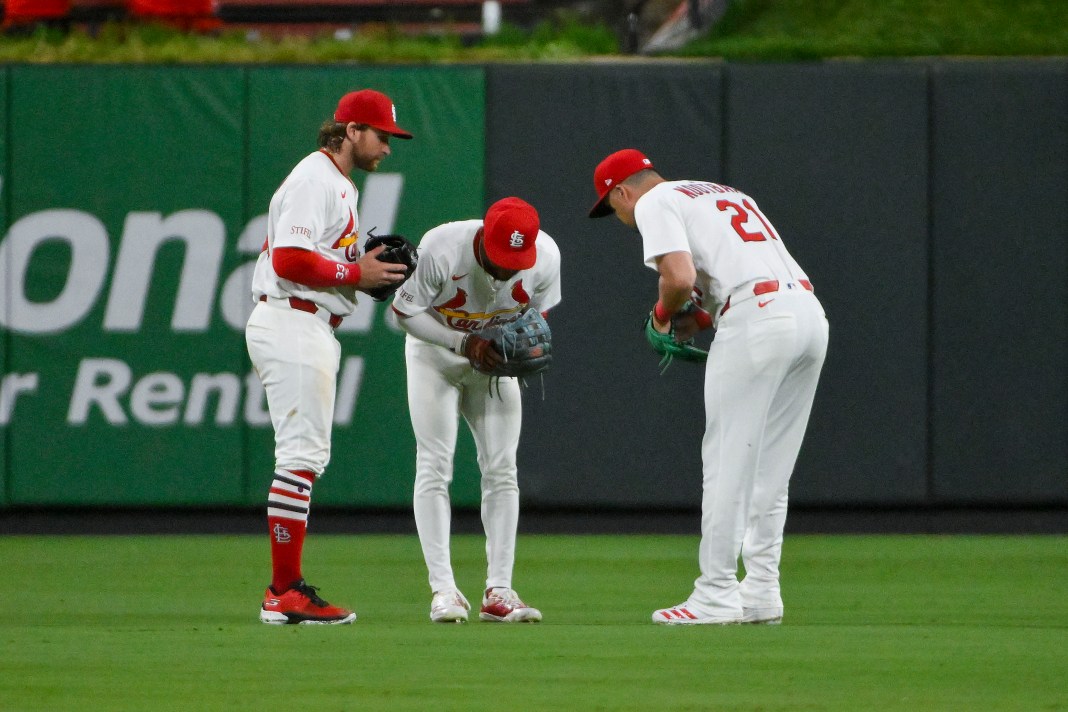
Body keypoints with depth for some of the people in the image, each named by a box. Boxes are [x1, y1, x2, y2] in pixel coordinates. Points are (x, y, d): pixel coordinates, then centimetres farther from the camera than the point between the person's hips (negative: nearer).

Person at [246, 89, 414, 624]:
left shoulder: (337, 184, 21)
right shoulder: (314, 182, -13)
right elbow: (290, 260, -23)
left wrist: (369, 269, 8)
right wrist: (356, 273, -15)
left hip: (311, 329, 11)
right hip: (292, 324, -11)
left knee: (306, 456, 11)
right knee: (301, 455, -12)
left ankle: (284, 592, 13)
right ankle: (286, 593, -13)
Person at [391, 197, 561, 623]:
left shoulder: (546, 256, -22)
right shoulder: (440, 249, -32)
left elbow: (538, 313, -2)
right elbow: (405, 312, -20)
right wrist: (464, 343, -31)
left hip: (494, 359, 3)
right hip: (435, 353, -3)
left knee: (501, 472, -3)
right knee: (434, 468, -12)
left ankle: (498, 592, -1)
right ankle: (443, 590, -13)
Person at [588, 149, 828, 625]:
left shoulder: (654, 203, 5)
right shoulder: (724, 193, 31)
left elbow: (680, 277, -11)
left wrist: (663, 313, 10)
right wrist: (701, 318, 21)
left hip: (757, 316, -8)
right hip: (809, 309, 8)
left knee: (727, 461, -2)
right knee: (768, 468, 14)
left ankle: (716, 595, -2)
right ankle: (761, 593, 14)